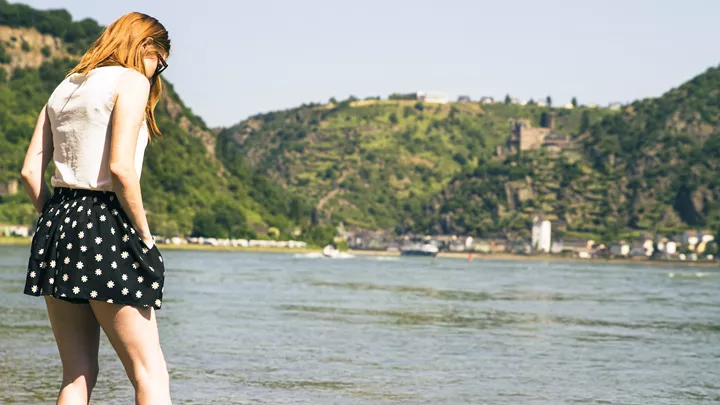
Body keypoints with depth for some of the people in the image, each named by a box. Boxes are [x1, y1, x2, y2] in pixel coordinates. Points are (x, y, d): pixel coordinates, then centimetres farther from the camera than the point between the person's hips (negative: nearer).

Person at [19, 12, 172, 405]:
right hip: (105, 225, -7)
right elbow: (120, 167, -16)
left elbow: (30, 172, 11)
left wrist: (57, 219, 15)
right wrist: (144, 234, -8)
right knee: (150, 372, -4)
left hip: (56, 224, 7)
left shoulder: (65, 88, 18)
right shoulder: (131, 81, -4)